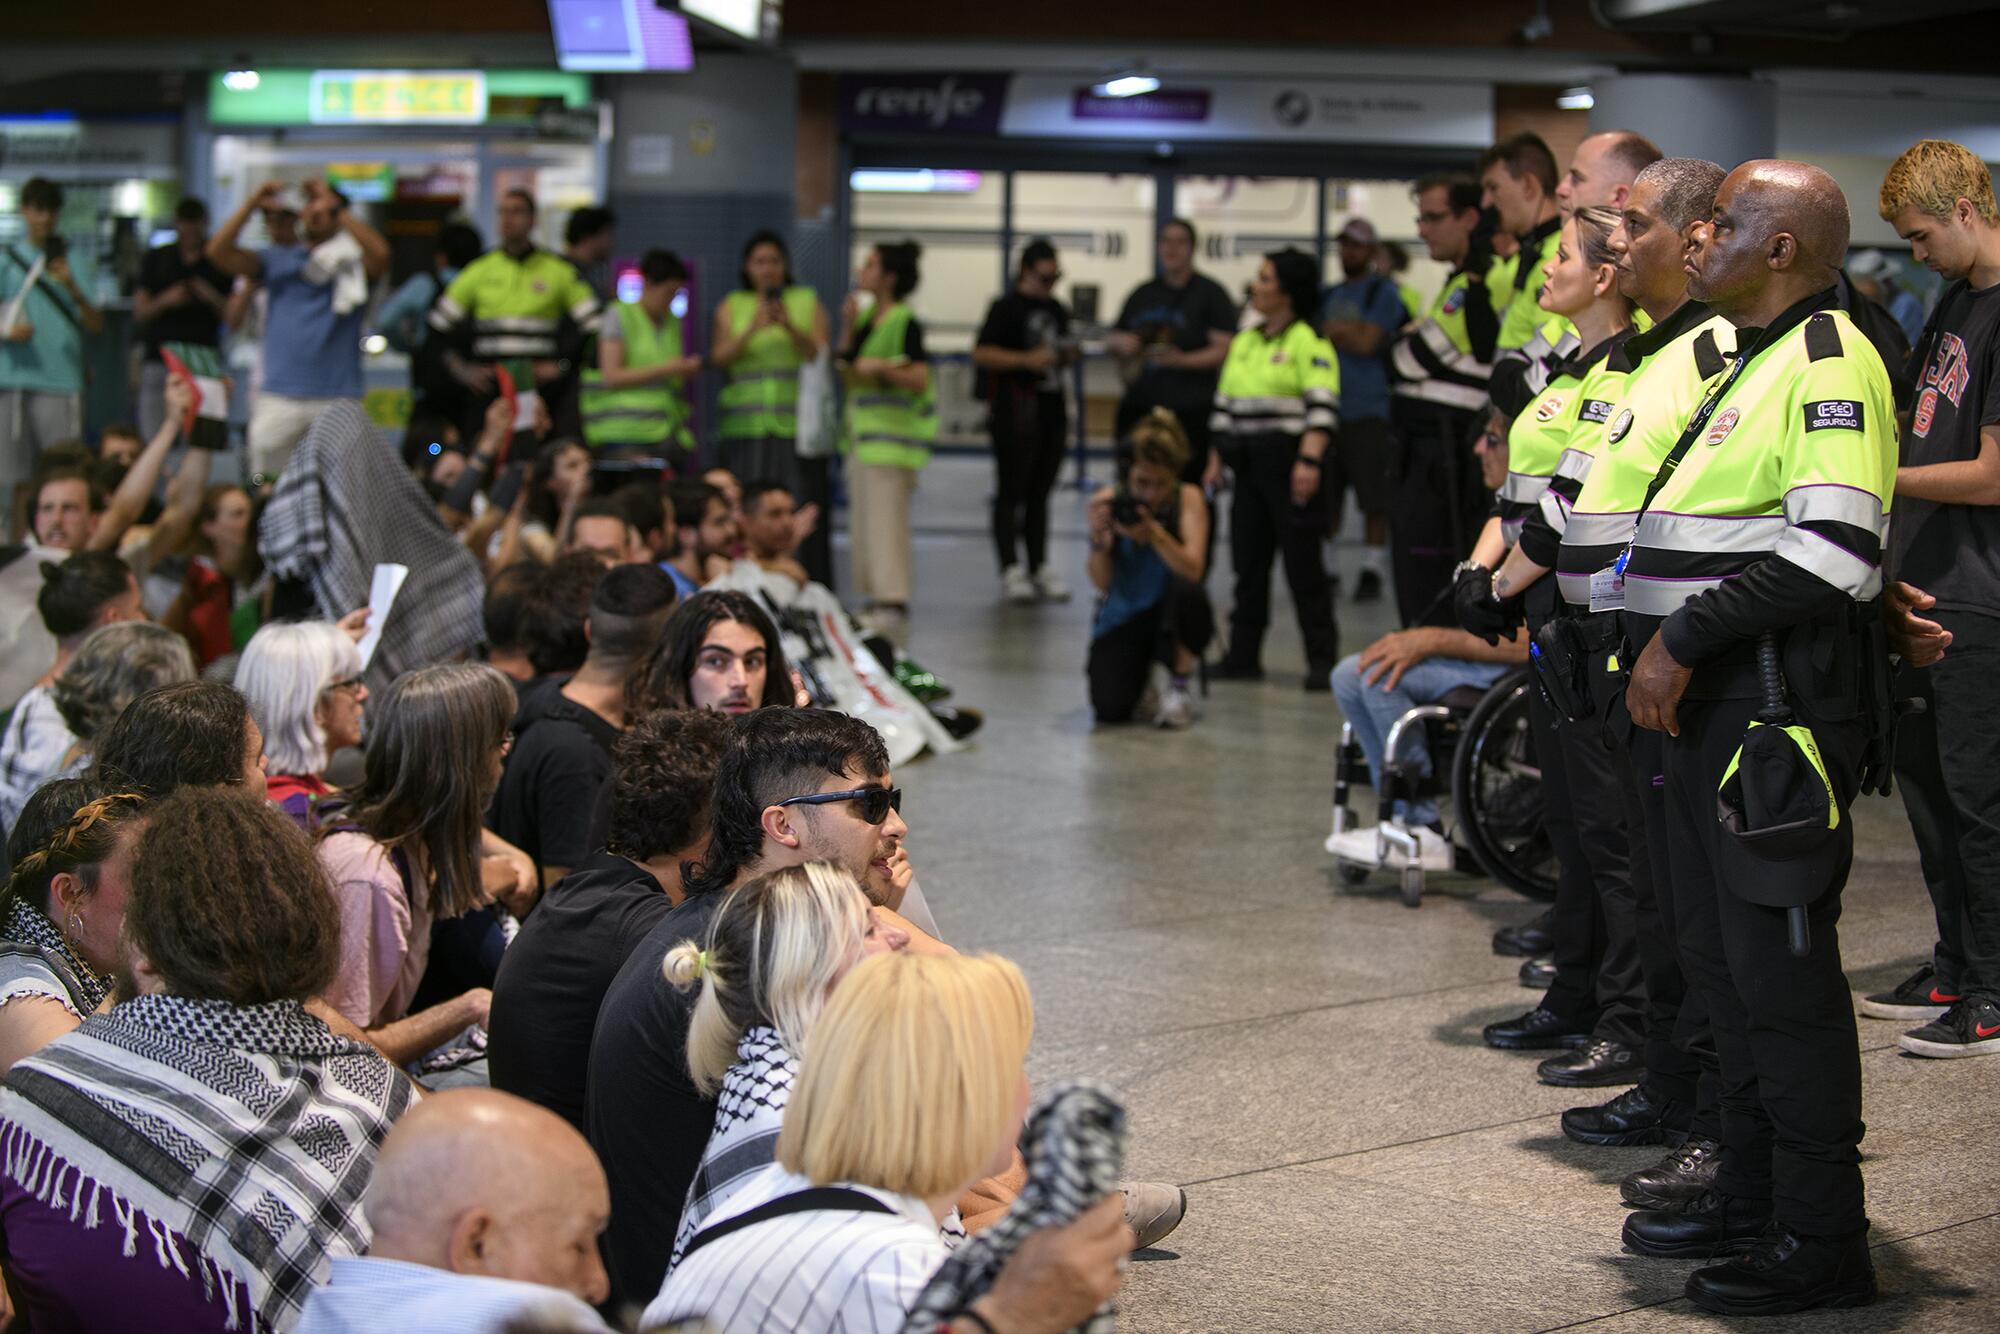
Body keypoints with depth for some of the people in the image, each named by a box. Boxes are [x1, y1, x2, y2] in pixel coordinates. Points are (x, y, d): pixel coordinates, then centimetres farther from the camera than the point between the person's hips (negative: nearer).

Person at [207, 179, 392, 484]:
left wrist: (336, 206, -11)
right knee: (266, 487, -1)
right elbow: (219, 252, 7)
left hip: (338, 399, -2)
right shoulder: (278, 259, 16)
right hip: (279, 398, 2)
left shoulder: (350, 262, 8)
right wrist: (251, 204, -2)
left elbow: (379, 254, -14)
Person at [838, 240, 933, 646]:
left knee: (886, 521, -12)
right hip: (863, 430, 10)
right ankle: (876, 599, 20)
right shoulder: (867, 318, 13)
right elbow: (846, 375, 14)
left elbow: (920, 379, -17)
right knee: (862, 521, 13)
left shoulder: (905, 323, -13)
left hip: (893, 436, -10)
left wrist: (881, 368, -29)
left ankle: (893, 607, -11)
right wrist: (849, 329, 4)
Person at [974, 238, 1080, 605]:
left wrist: (1069, 355, 4)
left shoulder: (1056, 310, 15)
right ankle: (1011, 569, -3)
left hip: (1051, 407, 7)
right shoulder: (1006, 308, -6)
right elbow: (981, 353, -13)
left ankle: (1039, 568, 15)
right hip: (1015, 411, -7)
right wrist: (1027, 360, -20)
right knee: (1011, 490, -4)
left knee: (1040, 492, 11)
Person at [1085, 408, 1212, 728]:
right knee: (1110, 709, -26)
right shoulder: (1109, 501, -9)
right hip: (1123, 618, 0)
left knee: (1186, 591, -37)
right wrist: (1098, 539, -34)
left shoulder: (1188, 498, -11)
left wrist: (1153, 534, -40)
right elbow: (1102, 584, -16)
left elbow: (1193, 570, -25)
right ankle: (1139, 679, 14)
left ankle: (1178, 687, -12)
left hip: (1173, 618, 0)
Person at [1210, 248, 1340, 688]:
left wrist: (1309, 461, -25)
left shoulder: (1309, 341, -7)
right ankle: (1243, 654, 16)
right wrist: (1217, 456, 15)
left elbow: (1322, 405, -17)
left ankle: (1321, 659, 1)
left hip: (1288, 462, -7)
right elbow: (1224, 403, 21)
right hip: (1249, 466, 8)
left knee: (1302, 561, -4)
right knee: (1248, 560, 9)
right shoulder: (1244, 341, 18)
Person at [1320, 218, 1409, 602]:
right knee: (1324, 495, 6)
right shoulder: (1330, 295, 20)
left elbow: (1367, 342, -10)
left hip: (1367, 411, -6)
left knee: (1374, 498, -5)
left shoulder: (1384, 292, -1)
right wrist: (1348, 333, 1)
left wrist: (1333, 331, 0)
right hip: (1329, 407, 6)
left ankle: (1372, 570, 1)